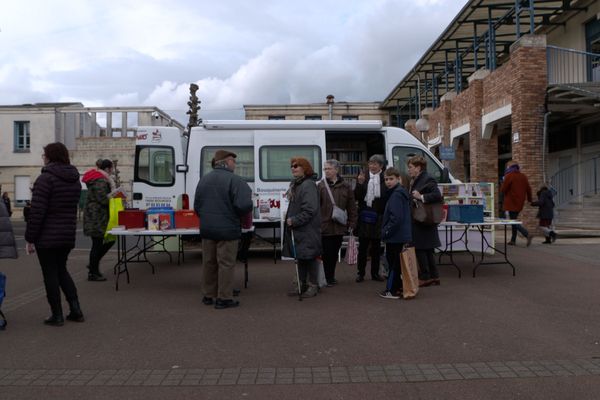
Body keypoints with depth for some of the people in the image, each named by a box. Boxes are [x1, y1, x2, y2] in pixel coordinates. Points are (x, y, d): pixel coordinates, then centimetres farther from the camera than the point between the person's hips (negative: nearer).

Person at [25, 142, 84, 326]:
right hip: (68, 235, 7)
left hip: (47, 237, -7)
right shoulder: (74, 179, 9)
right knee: (61, 270, 19)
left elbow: (37, 212, -17)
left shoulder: (45, 178, -15)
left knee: (50, 274, 4)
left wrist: (29, 239, -12)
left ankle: (57, 315, 11)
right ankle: (76, 310, 15)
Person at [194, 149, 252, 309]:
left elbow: (197, 206, 12)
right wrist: (237, 215, -3)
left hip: (207, 229, 7)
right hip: (227, 229, -6)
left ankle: (208, 296, 27)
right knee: (226, 264, 3)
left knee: (209, 263, 16)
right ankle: (224, 298, 8)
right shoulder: (234, 180, -14)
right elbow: (245, 205, -23)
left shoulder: (204, 179, 9)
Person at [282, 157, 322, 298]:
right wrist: (289, 217, 11)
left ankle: (313, 285, 12)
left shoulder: (308, 185, -17)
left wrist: (294, 220, -20)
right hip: (297, 229, 10)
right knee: (299, 257, 15)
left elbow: (309, 210, -24)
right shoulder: (295, 184, 15)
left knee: (309, 257, 0)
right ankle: (302, 284, 27)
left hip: (308, 230, -10)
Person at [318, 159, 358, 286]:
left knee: (334, 253, 13)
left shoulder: (346, 186, 3)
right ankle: (328, 278, 12)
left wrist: (352, 223, 2)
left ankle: (331, 277, 28)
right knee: (326, 253, -1)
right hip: (324, 226, -2)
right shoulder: (321, 186, -3)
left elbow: (351, 206, 6)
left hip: (339, 227, 3)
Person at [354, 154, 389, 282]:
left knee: (376, 246, 11)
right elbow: (356, 197, -2)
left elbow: (387, 197, -2)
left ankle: (375, 273, 22)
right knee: (362, 246, 6)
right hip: (364, 215, 0)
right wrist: (360, 183, -14)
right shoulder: (363, 177, 1)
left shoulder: (385, 178, -2)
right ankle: (361, 273, 16)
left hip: (378, 217, 0)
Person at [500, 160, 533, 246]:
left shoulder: (509, 176, -12)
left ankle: (527, 235, -23)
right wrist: (529, 199, 28)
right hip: (519, 203, 7)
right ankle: (513, 240, 20)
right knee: (514, 220, 18)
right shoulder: (523, 176, 8)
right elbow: (528, 189, 13)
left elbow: (503, 190, -11)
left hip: (510, 203, -7)